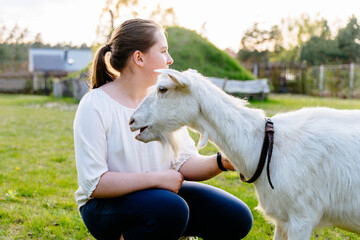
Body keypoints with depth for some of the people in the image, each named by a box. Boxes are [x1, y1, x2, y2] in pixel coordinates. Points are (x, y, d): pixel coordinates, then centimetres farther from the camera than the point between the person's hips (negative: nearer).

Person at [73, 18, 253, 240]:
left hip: (161, 193, 6)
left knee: (237, 219, -8)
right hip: (106, 205, -5)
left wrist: (221, 162, -22)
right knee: (170, 208, -36)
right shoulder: (95, 105, -16)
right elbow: (94, 183, -21)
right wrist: (157, 178, -24)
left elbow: (184, 162, -3)